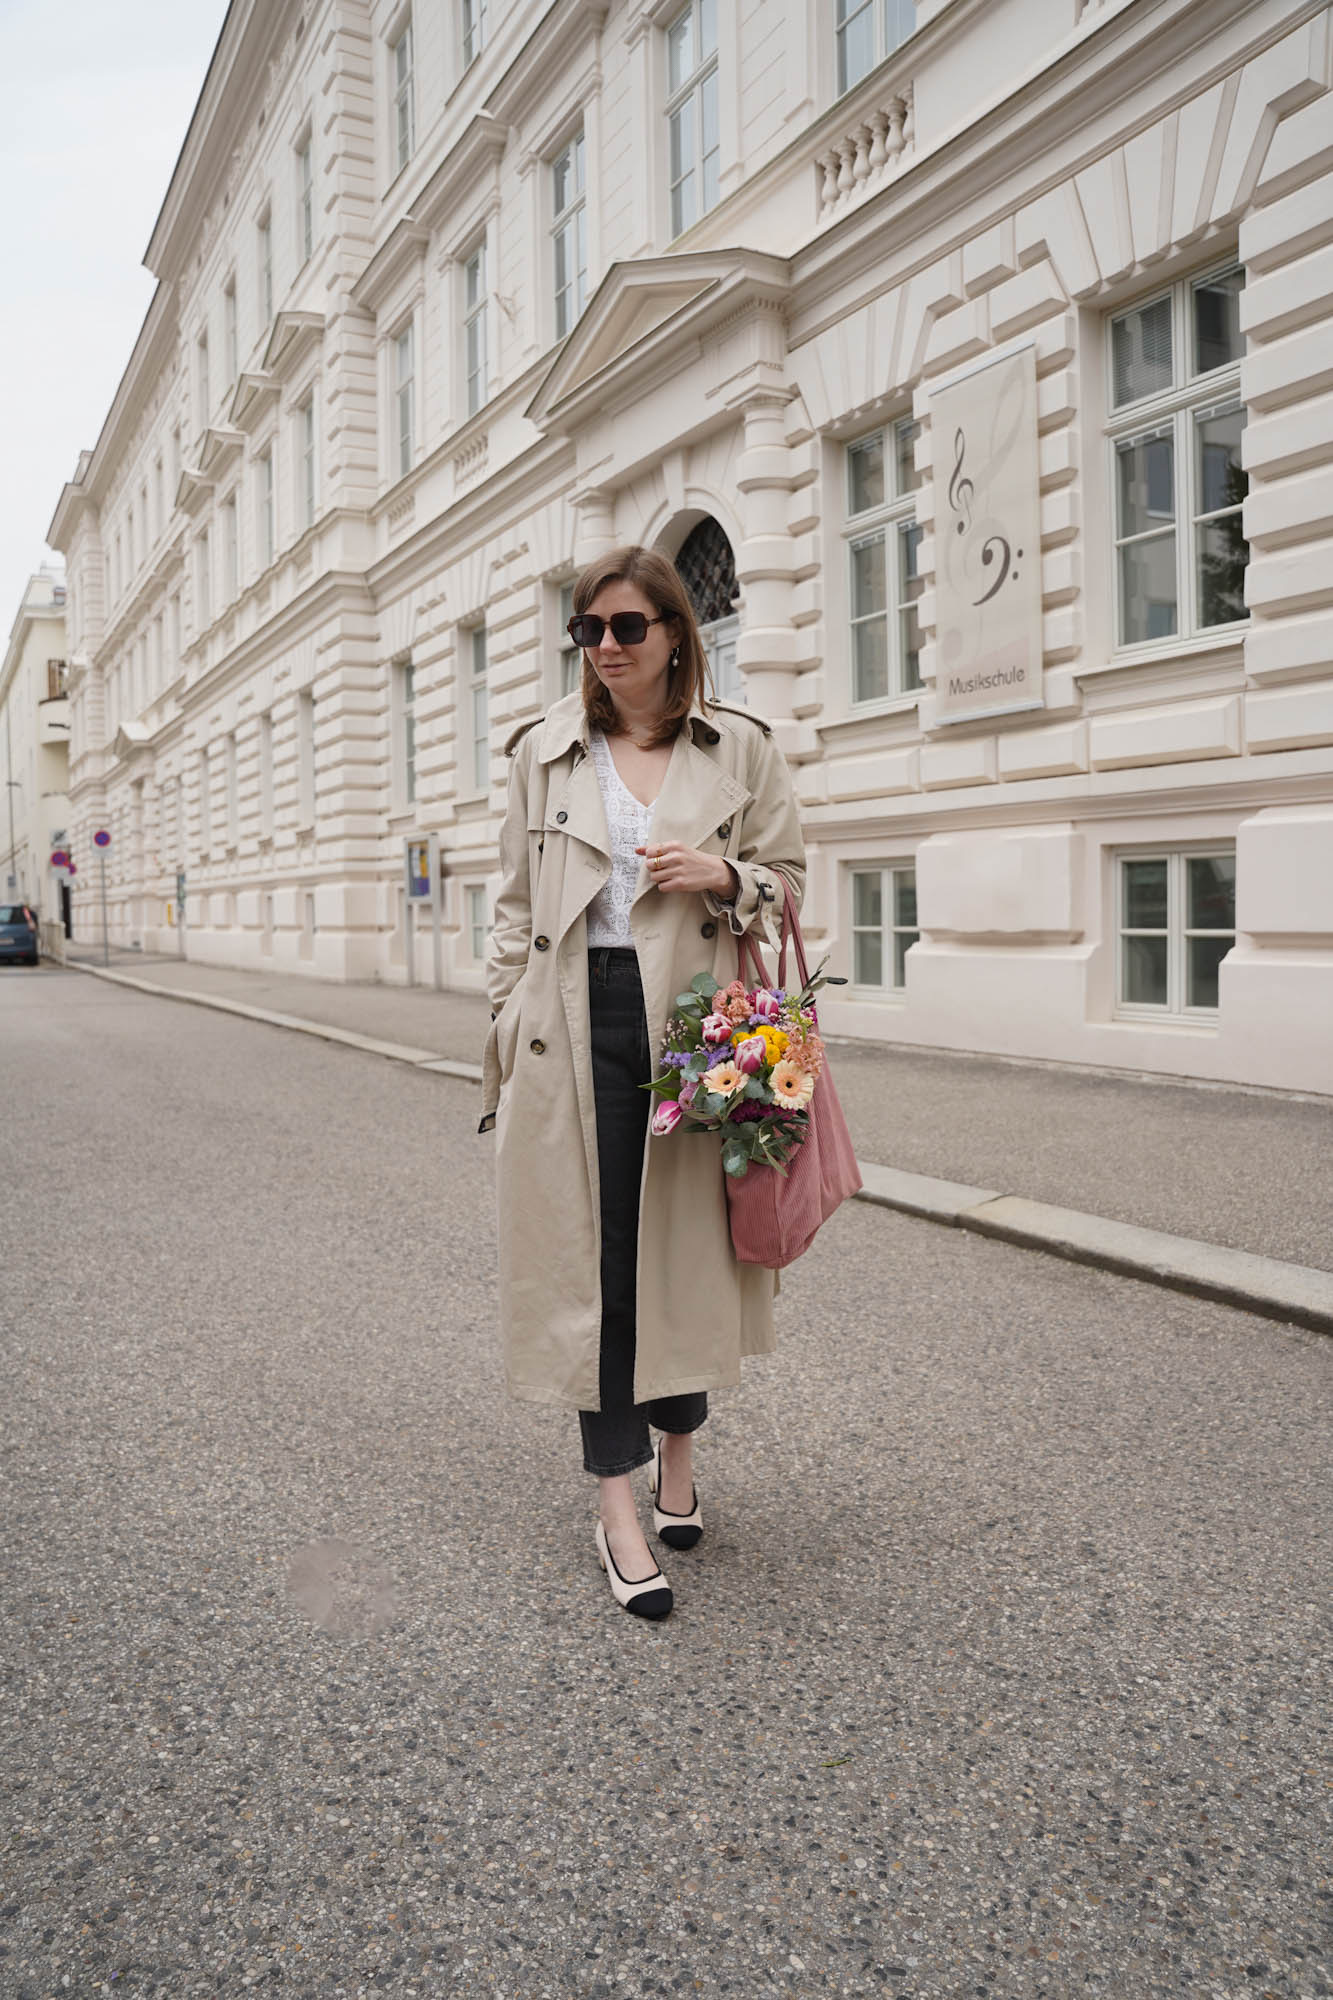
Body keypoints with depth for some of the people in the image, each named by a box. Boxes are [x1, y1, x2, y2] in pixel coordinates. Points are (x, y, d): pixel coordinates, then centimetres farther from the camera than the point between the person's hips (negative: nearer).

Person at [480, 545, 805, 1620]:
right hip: (577, 1022, 0)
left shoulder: (741, 745, 5)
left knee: (688, 1242, 9)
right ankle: (618, 1502, 8)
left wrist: (726, 877, -10)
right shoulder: (545, 750, 9)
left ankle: (678, 1449, 32)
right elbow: (517, 907, 11)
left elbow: (788, 876, 12)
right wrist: (508, 1030, 6)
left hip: (696, 1019, 0)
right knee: (592, 1253, -1)